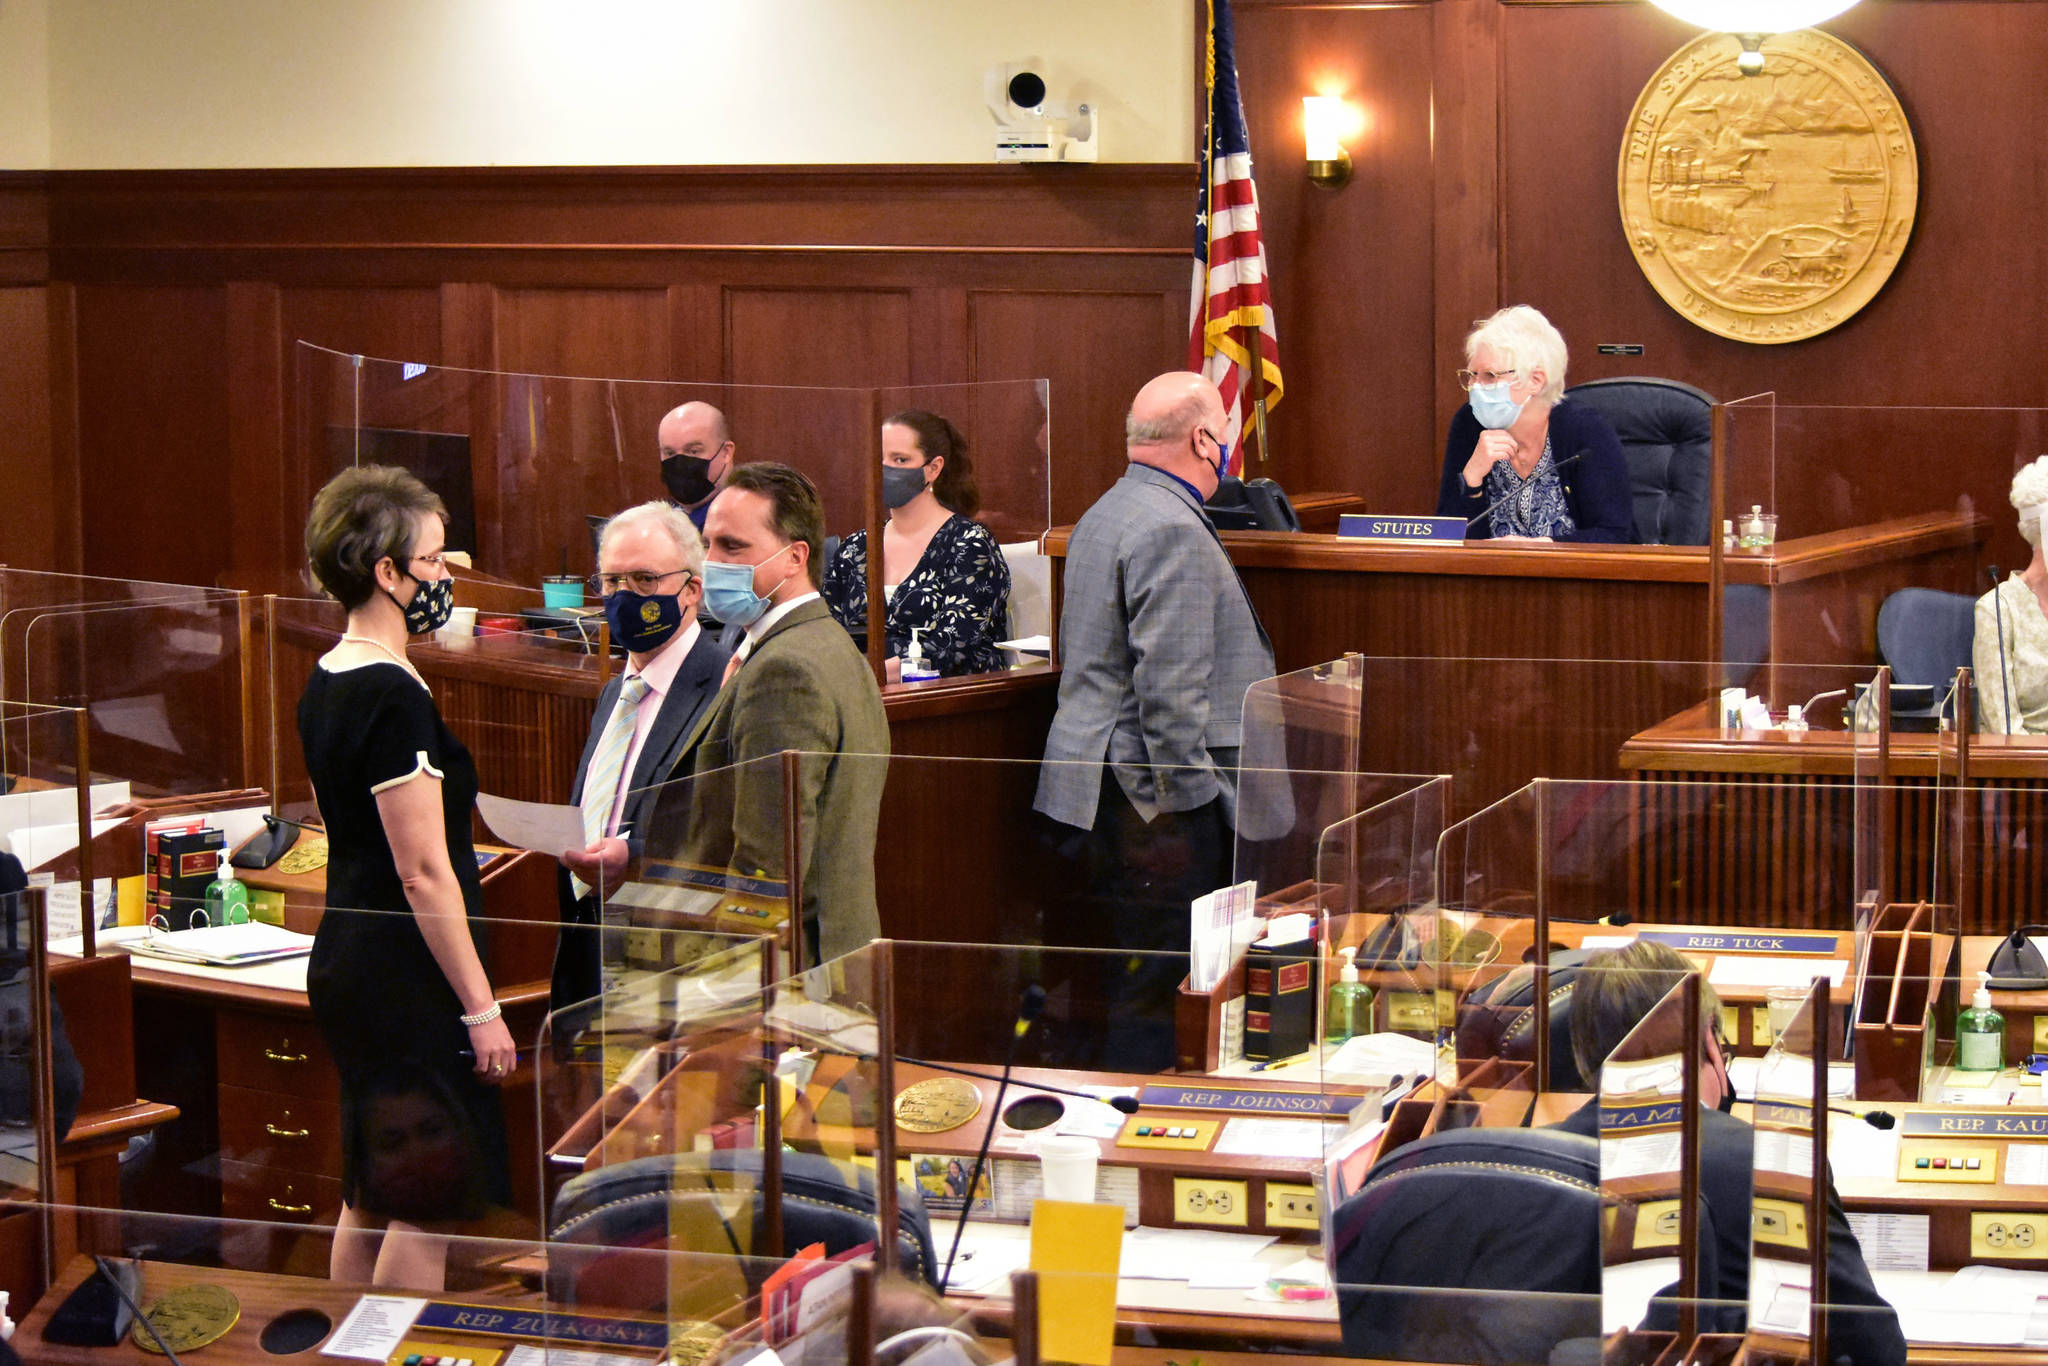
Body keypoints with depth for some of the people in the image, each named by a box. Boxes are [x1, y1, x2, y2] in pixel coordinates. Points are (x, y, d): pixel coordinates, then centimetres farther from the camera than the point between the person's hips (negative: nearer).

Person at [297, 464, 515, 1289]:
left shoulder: (325, 683, 10)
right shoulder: (395, 698, -19)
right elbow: (424, 873, -21)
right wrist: (481, 1007, -17)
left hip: (344, 964, 10)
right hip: (404, 981, -10)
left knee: (369, 1198, 16)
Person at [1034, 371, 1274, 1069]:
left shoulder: (1101, 517, 18)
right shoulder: (1172, 530, -16)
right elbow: (1169, 688, -22)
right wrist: (1193, 796, -17)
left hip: (1094, 782, 10)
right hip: (1156, 793, -10)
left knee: (1119, 972, 14)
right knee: (1151, 982, -6)